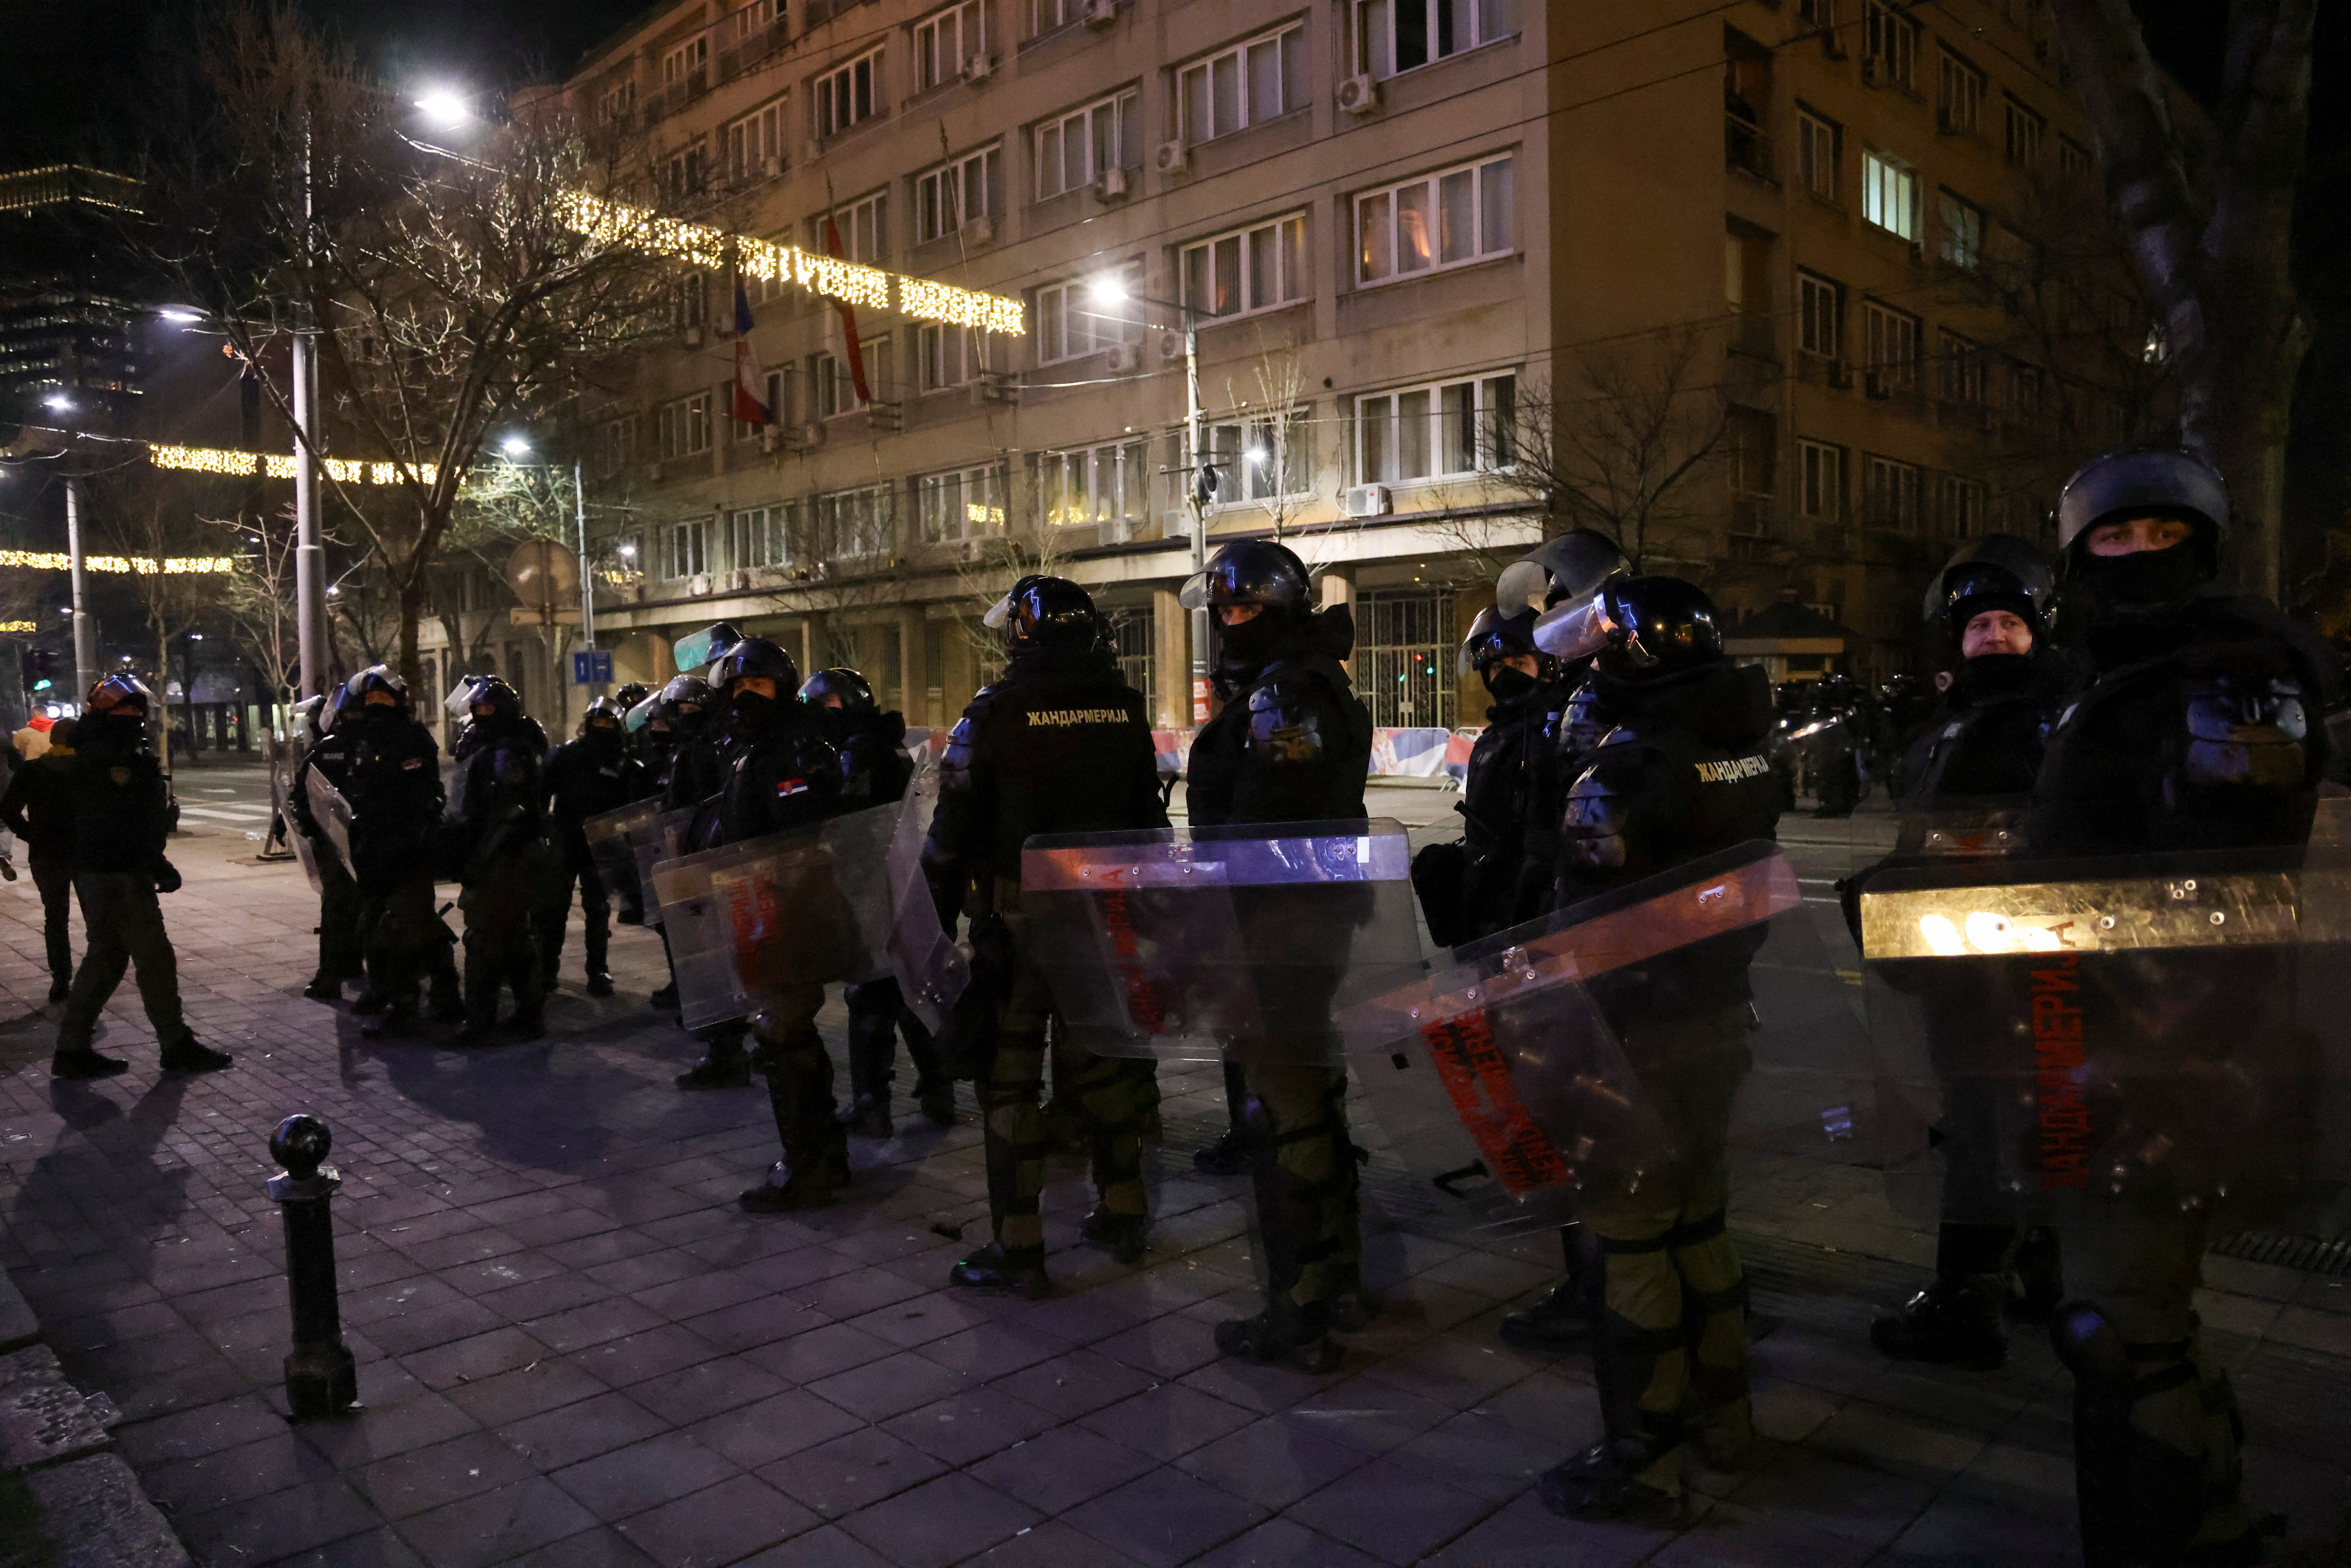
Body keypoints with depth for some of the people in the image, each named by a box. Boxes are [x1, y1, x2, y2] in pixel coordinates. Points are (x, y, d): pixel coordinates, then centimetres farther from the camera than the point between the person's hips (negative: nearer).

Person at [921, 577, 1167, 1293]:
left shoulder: (994, 712, -11)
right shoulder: (1123, 706, 4)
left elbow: (952, 831, -10)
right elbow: (1148, 816, 10)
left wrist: (938, 914, 0)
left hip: (1019, 918, -5)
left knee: (1009, 1078, 2)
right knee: (1103, 1062, 16)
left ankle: (1018, 1249, 7)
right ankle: (1123, 1214, 27)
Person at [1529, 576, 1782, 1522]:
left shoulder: (1628, 766, -20)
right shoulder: (1746, 750, 5)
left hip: (1643, 1032, -8)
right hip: (1722, 1018, 9)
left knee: (1634, 1240, 2)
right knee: (1699, 1219, 20)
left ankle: (1641, 1454, 12)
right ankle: (1719, 1410, 34)